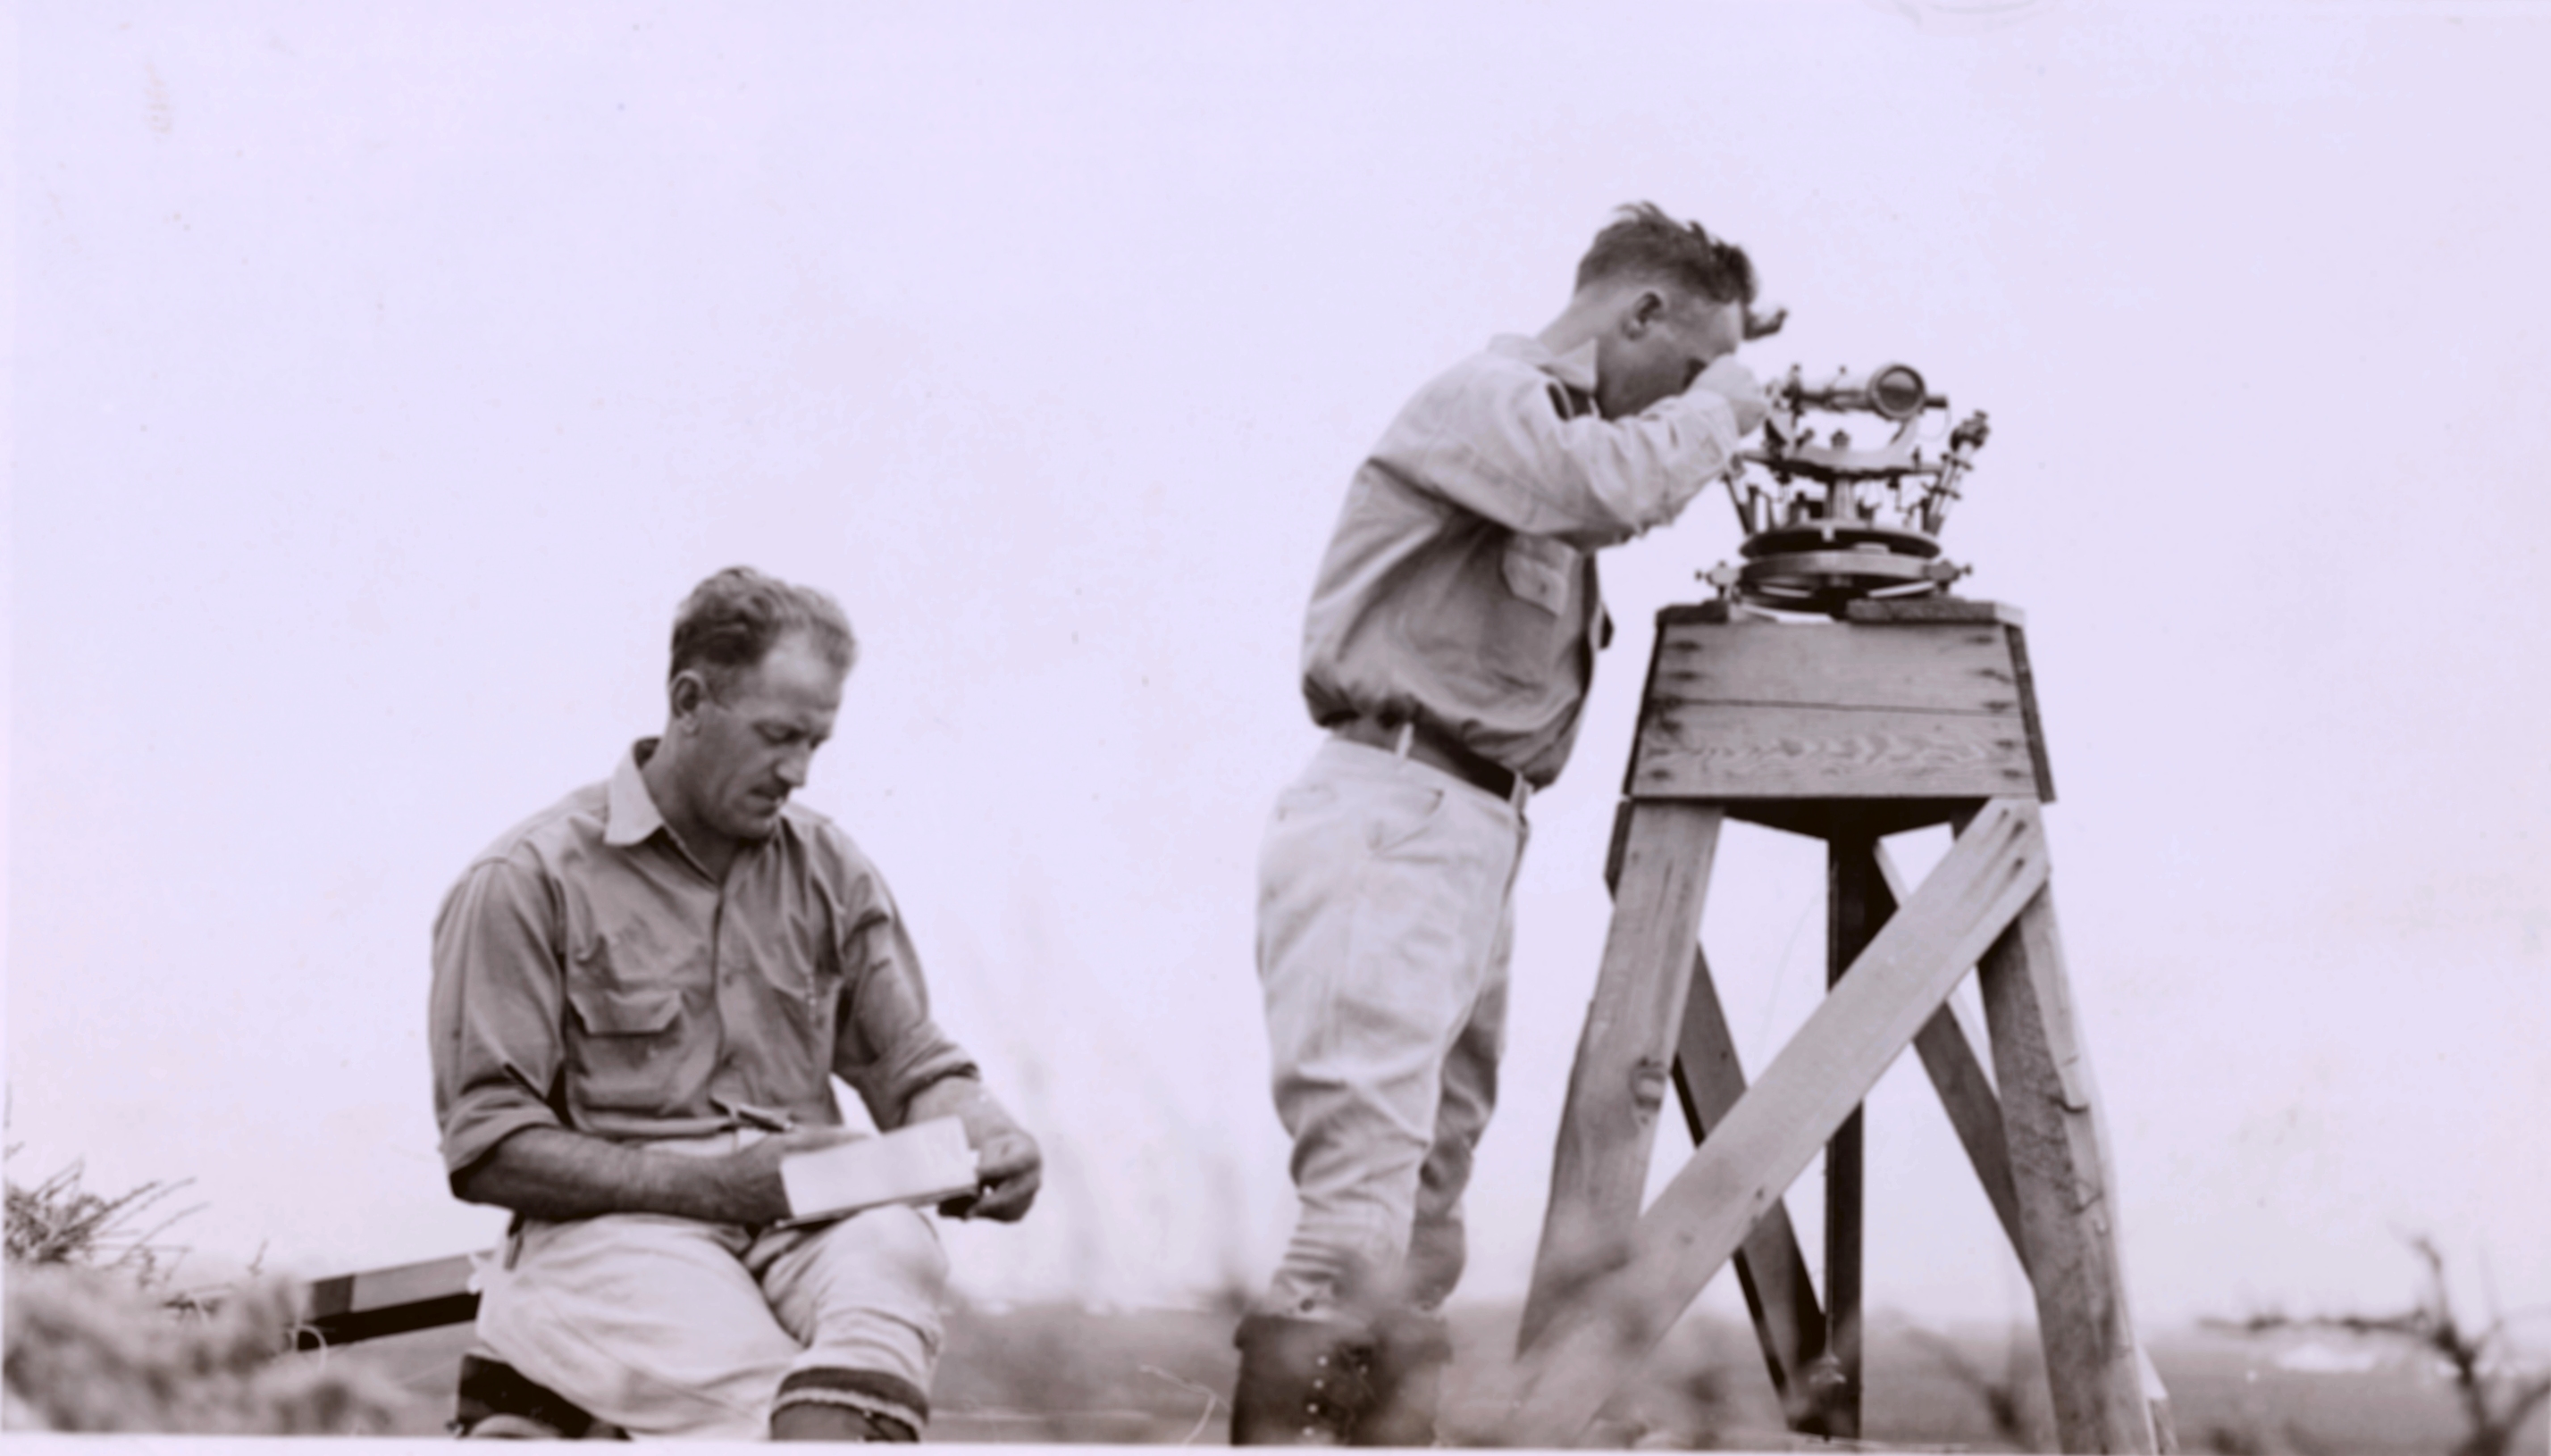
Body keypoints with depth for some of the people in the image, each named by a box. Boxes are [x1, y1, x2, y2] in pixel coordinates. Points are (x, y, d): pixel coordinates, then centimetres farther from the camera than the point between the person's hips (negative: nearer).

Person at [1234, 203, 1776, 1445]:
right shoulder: (1484, 400, -7)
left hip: (1475, 847, 10)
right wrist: (1725, 397, -7)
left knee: (1422, 1246, 7)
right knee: (1361, 1216, -20)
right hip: (1386, 829, -10)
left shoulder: (1558, 431, 22)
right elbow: (1621, 485, -24)